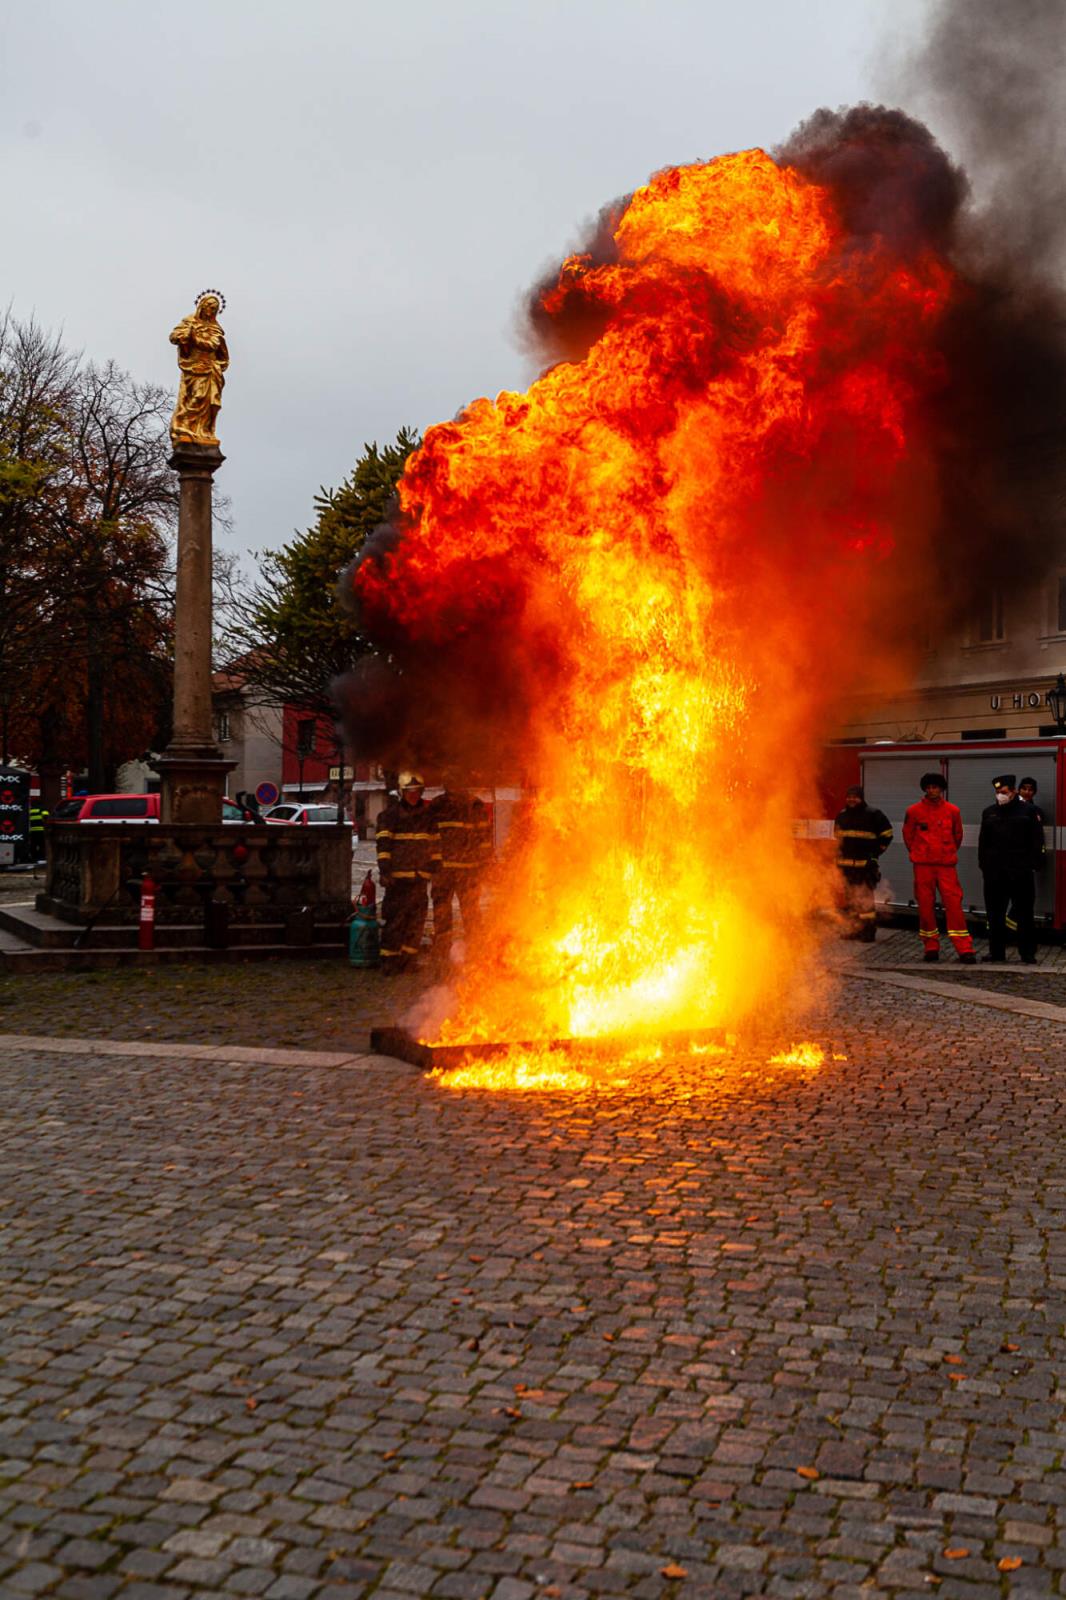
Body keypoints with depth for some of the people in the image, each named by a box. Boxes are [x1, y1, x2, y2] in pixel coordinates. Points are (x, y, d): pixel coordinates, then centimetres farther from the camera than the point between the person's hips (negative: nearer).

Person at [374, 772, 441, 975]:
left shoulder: (428, 815, 13)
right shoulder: (389, 815, 0)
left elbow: (435, 844, 19)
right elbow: (383, 844, -5)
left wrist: (436, 870, 15)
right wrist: (384, 871, -12)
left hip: (421, 876, 5)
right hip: (397, 876, -5)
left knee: (417, 919, 5)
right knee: (395, 919, -6)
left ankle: (407, 960, 14)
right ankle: (389, 961, -1)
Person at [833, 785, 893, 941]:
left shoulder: (873, 814, -4)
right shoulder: (842, 815, 13)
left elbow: (887, 834, 2)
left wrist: (875, 852, -2)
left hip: (865, 864, -6)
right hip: (846, 863, 6)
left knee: (864, 899, -11)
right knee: (851, 899, 10)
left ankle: (869, 930, -6)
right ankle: (856, 929, 17)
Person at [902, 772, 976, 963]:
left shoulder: (952, 811, 3)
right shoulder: (914, 811, 1)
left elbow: (957, 835, 16)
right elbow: (907, 835, 13)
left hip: (946, 865, 0)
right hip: (922, 865, 0)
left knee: (953, 903, -6)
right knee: (925, 905, 3)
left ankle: (964, 949, -6)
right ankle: (931, 947, 14)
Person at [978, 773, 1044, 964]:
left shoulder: (1029, 811, 0)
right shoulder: (989, 812, 12)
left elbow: (1037, 841, 0)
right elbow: (983, 842, 15)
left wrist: (1032, 865, -7)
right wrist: (983, 865, 7)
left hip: (1021, 872, -4)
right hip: (994, 873, 4)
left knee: (1024, 914, 2)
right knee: (995, 914, 8)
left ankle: (1028, 954, 8)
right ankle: (996, 952, 16)